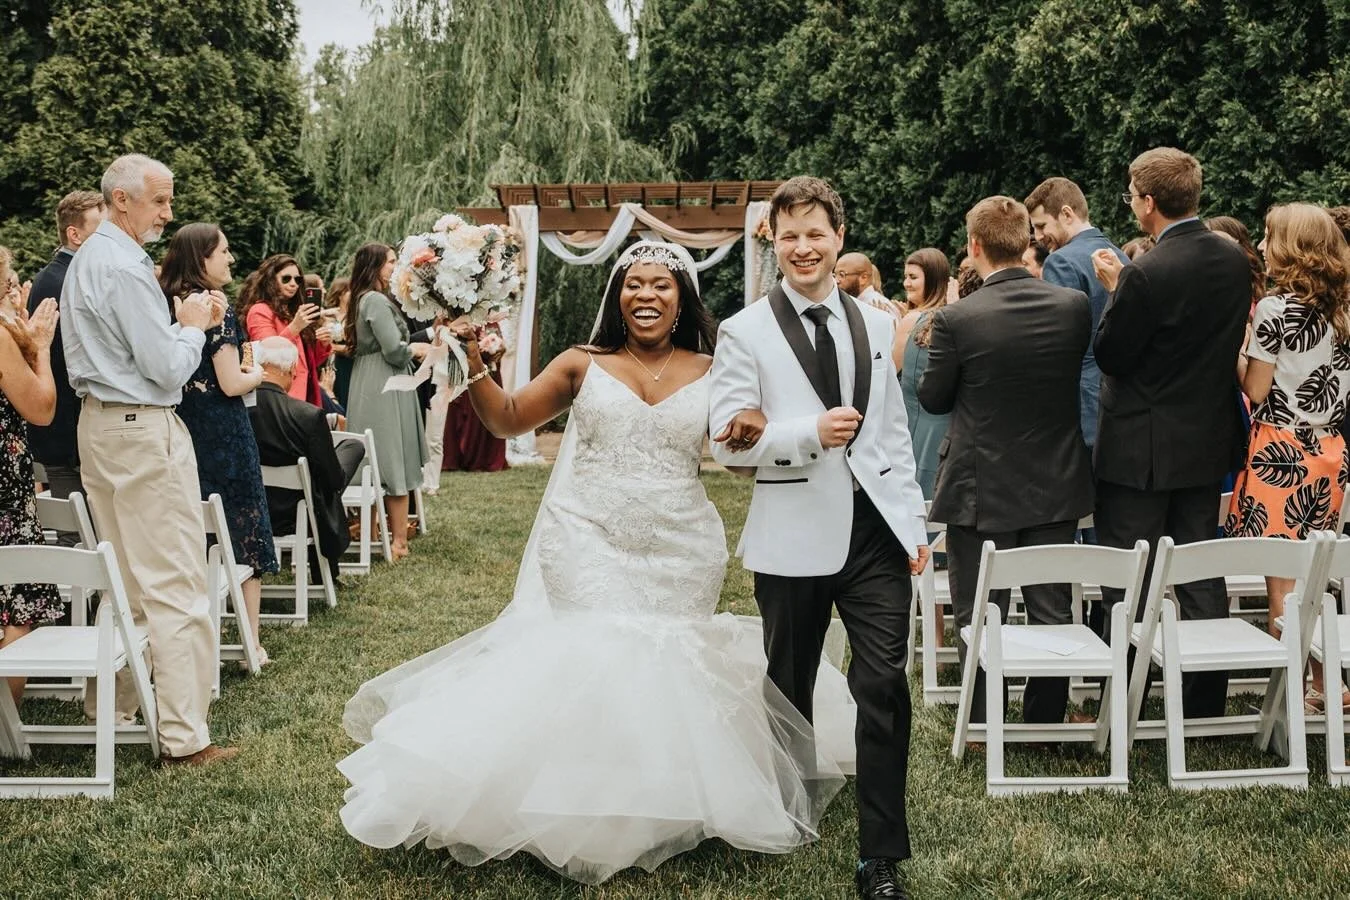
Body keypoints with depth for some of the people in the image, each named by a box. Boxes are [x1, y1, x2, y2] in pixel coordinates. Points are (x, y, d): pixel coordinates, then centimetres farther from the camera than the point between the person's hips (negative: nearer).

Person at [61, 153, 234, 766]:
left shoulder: (87, 260, 15)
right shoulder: (126, 270, -17)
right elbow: (168, 369, -19)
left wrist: (182, 323, 10)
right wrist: (192, 325, -1)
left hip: (99, 423, 11)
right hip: (144, 431, -11)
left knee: (124, 577, 17)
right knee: (174, 585, -7)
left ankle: (109, 709, 24)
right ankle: (185, 737, -5)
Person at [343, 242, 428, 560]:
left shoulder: (362, 300, 15)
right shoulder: (377, 301, -15)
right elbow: (395, 351, -20)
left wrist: (410, 348, 12)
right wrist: (415, 349, -2)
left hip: (368, 387, 10)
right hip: (386, 388, -10)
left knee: (377, 462, 13)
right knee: (395, 462, -4)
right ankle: (399, 541, 0)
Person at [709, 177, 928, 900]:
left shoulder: (876, 325, 11)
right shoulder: (745, 333, -2)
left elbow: (895, 432, 14)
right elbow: (726, 441, -8)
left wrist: (914, 524, 9)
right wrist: (810, 432, -20)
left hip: (876, 531, 2)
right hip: (795, 537, -2)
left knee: (884, 686, -3)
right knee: (790, 690, 12)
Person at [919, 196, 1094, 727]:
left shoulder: (956, 319, -18)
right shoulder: (1074, 306, -6)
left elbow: (932, 398, -5)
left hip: (980, 490, -3)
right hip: (1055, 484, 4)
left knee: (980, 618, 9)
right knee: (1052, 613, 14)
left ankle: (983, 725, 18)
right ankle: (1046, 723, 24)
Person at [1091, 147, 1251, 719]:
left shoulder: (1146, 274, -22)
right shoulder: (1235, 260, 1)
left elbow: (1109, 356, -15)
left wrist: (1114, 289, -4)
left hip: (1141, 451, -7)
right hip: (1209, 441, 7)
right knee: (1201, 574, 16)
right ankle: (1205, 702, 24)